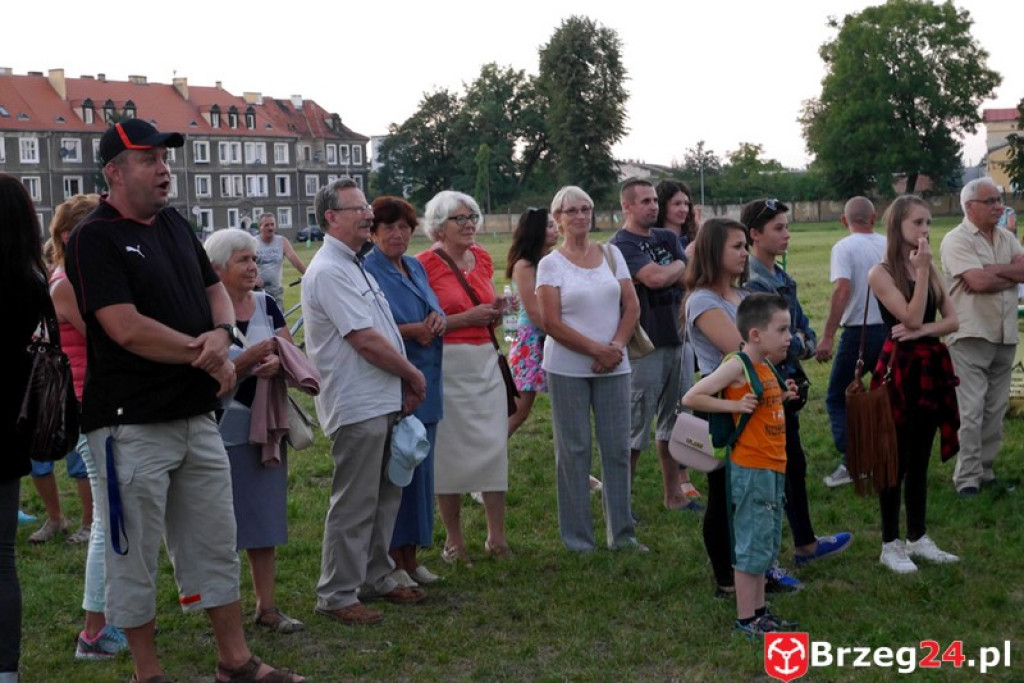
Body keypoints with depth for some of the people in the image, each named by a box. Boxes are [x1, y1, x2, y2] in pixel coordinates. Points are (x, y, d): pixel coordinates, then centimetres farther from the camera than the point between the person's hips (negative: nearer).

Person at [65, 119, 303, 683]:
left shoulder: (175, 224, 11)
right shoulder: (95, 238, -11)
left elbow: (215, 289, 18)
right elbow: (127, 328, -20)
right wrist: (209, 359, -11)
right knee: (134, 555, 5)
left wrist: (221, 334, -6)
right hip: (133, 423, -7)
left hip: (197, 415, 7)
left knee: (216, 546, 13)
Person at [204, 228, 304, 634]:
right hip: (223, 430, -5)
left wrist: (278, 364, -16)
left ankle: (267, 606, 16)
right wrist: (249, 360, -26)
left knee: (264, 518, 9)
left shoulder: (266, 305, 7)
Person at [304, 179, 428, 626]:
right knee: (354, 505, -3)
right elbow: (366, 341, -20)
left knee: (385, 498, 17)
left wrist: (404, 384, 11)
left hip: (384, 401, 10)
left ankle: (376, 579, 29)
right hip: (357, 407, -10)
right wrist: (413, 374, -8)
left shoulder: (355, 267, 16)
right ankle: (337, 595, 7)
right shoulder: (329, 271, -16)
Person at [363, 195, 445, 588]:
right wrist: (412, 330, -22)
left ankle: (411, 557, 21)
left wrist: (438, 321, -6)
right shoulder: (366, 272, -8)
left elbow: (436, 312, 17)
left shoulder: (416, 268, 15)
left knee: (420, 469, 11)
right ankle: (392, 560, 6)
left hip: (425, 383, 8)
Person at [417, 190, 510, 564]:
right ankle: (453, 540, 15)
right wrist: (466, 318, -17)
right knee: (450, 451, 2)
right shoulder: (424, 264, -9)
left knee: (494, 446, 4)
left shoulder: (482, 258, 11)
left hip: (486, 361, 6)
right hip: (447, 363, -6)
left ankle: (496, 535, 15)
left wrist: (495, 313, 4)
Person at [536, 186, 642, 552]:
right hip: (567, 368, -3)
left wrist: (616, 347, -9)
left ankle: (621, 533, 16)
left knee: (617, 448, 5)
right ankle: (577, 539, 12)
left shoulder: (612, 254, 9)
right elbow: (552, 322, -9)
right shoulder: (550, 264, -2)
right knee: (574, 451, 3)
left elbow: (632, 307, 6)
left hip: (614, 367, 3)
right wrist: (597, 349, -14)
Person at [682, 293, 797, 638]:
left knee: (766, 544, 16)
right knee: (752, 544, -2)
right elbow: (691, 398, -17)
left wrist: (782, 397, 8)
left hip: (773, 469, 9)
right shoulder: (737, 366, -15)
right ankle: (745, 619, 8)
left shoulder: (766, 367, 11)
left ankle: (758, 609, 28)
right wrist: (734, 405, -22)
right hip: (751, 470, -9)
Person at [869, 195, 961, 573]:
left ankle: (918, 537, 23)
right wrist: (921, 270, -19)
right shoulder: (881, 273, -10)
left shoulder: (931, 268, 10)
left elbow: (952, 320, 3)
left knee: (920, 457, 13)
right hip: (901, 368, -6)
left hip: (932, 367, 6)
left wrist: (922, 330, -15)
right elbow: (911, 317, -19)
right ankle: (890, 545, 9)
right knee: (896, 458, 1)